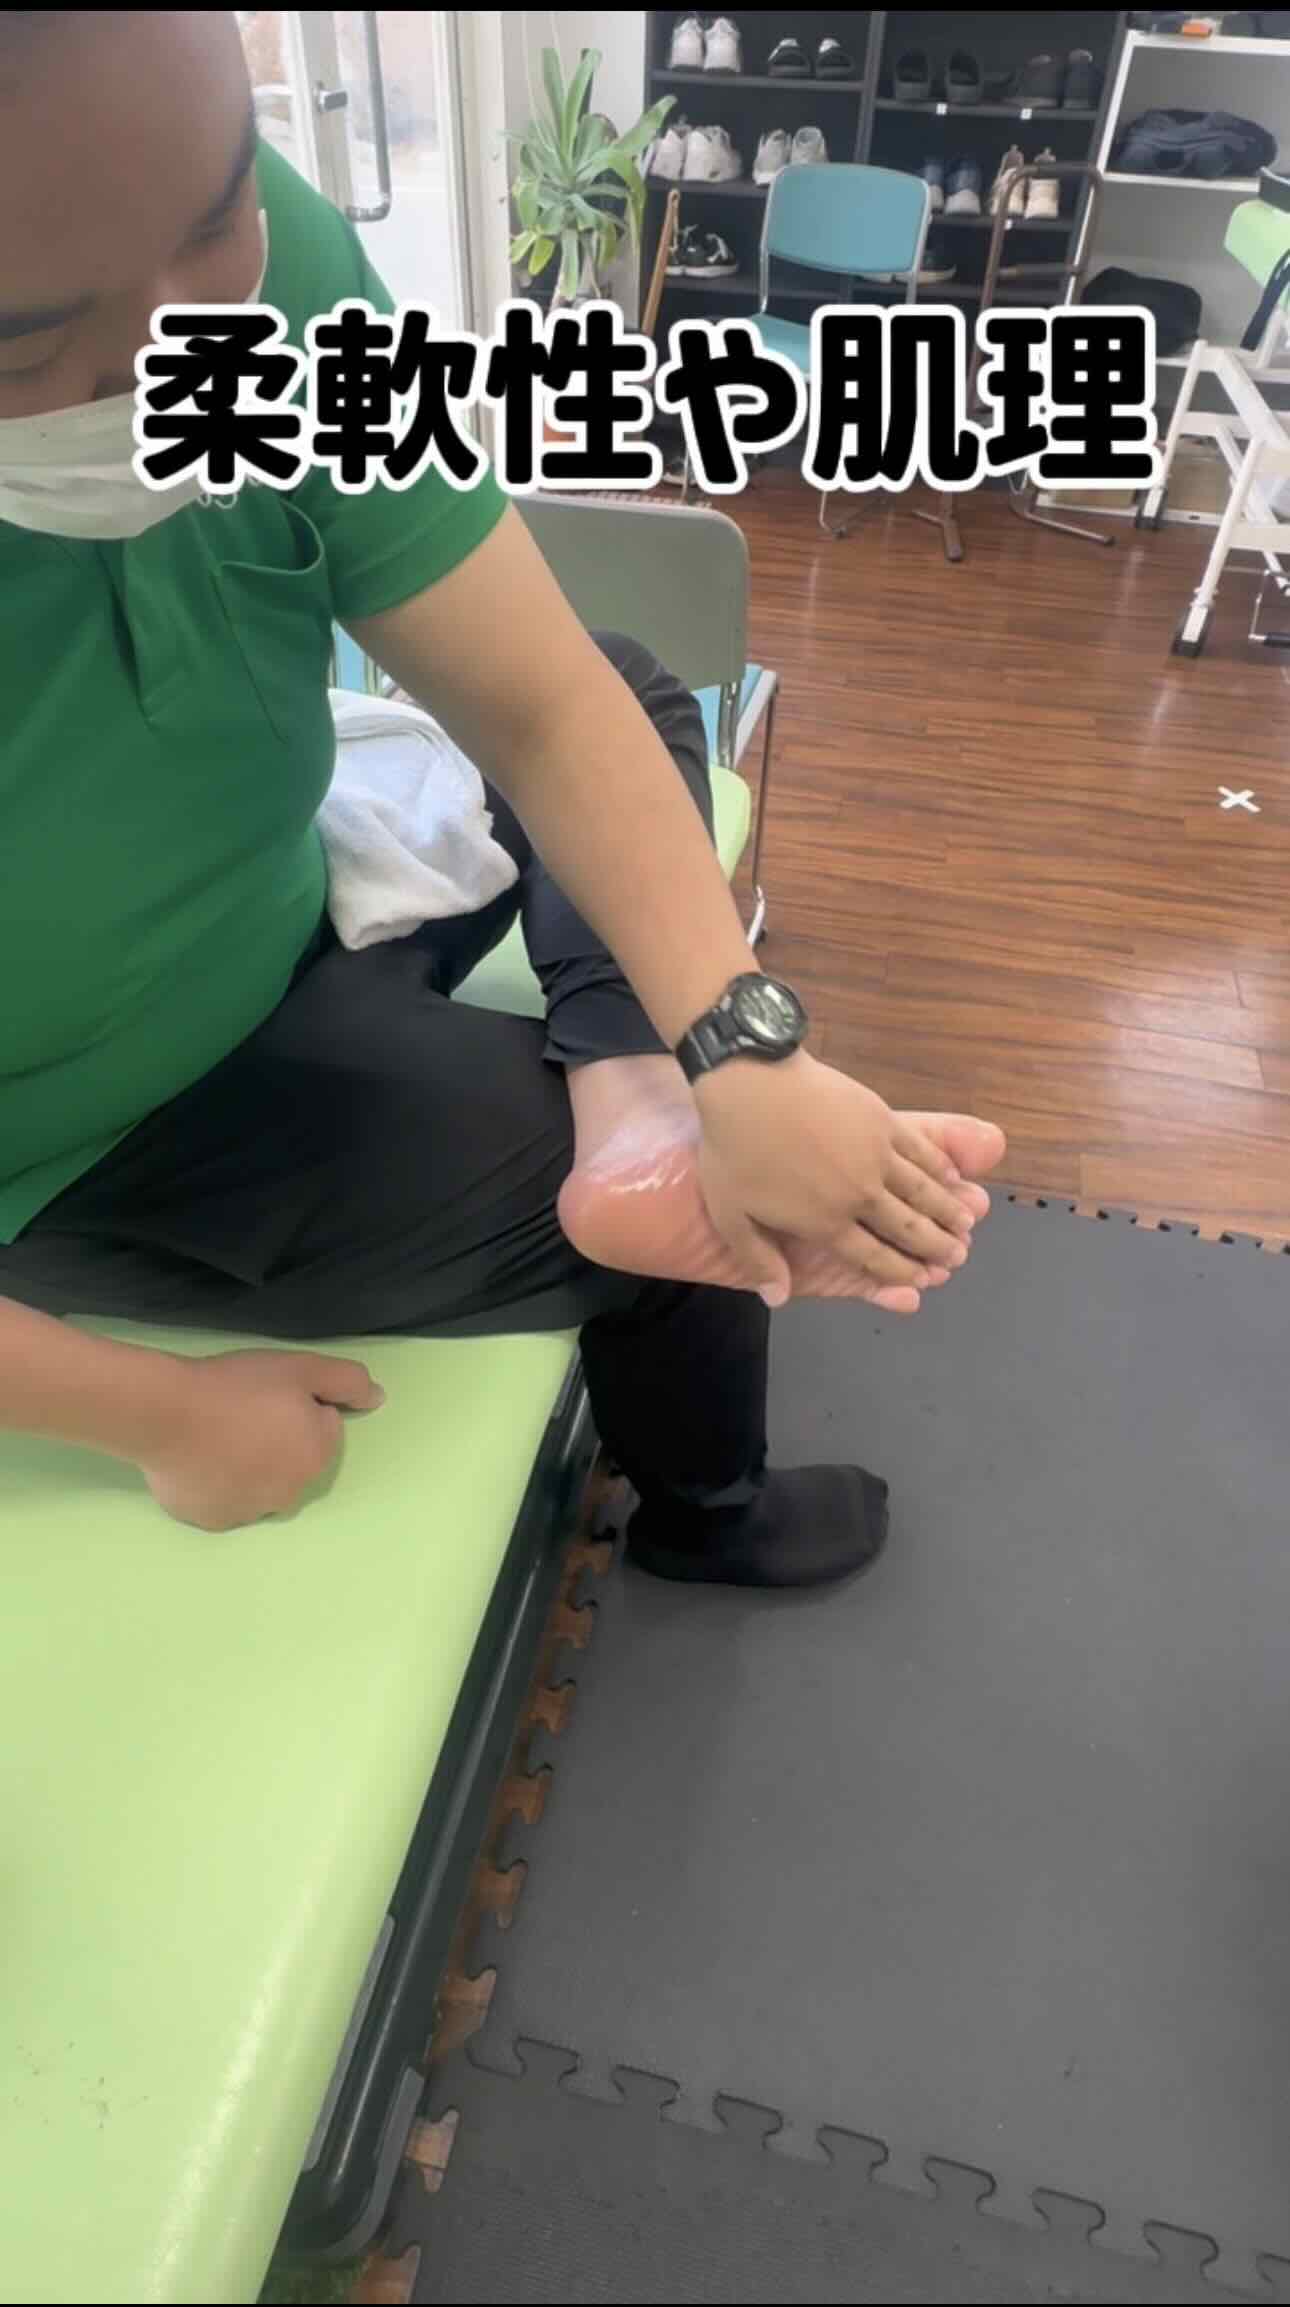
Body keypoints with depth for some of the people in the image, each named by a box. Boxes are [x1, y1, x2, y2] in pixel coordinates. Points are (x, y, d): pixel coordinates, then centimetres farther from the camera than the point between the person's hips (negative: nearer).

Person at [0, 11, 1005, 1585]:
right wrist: (160, 1417, -17)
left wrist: (739, 1058, -30)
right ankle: (707, 1511, 27)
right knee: (688, 1229, -7)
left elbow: (541, 704, -20)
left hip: (280, 924, 6)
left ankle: (633, 1102, -20)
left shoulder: (251, 249, -23)